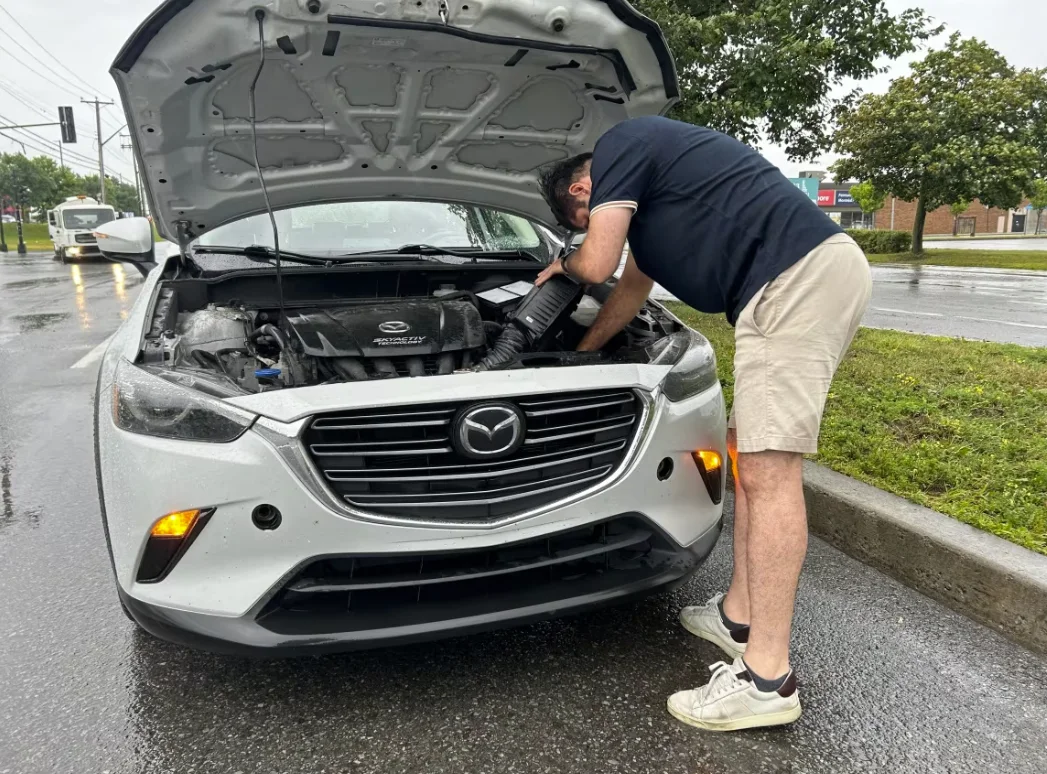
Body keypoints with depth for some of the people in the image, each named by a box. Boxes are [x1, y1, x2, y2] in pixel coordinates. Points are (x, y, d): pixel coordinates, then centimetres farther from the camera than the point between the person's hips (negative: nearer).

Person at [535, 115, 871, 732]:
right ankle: (740, 617, 25)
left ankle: (768, 680, -4)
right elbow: (632, 288, 38)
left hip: (798, 277, -11)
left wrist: (564, 265, 20)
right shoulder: (646, 183, 30)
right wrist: (579, 354, 46)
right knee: (748, 452, 14)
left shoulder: (621, 148, 1)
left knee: (768, 470, -12)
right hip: (820, 273, 11)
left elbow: (597, 265, -5)